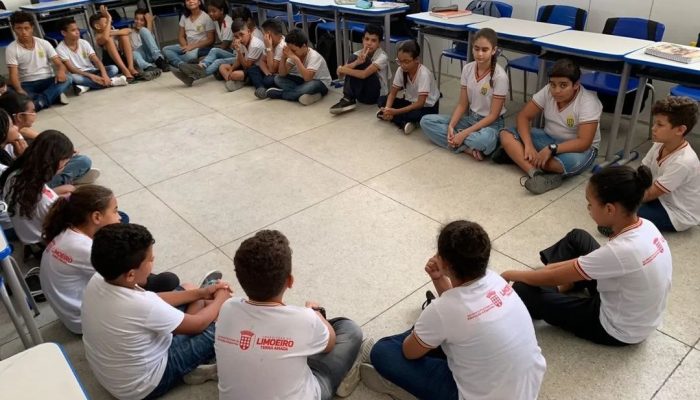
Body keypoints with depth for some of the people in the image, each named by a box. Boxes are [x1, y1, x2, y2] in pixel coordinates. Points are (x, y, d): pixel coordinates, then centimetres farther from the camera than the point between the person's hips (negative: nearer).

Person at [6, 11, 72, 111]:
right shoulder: (11, 49, -4)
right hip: (27, 84, -1)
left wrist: (61, 71, -30)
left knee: (67, 79, -29)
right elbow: (13, 74, -12)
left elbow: (59, 63, -3)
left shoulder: (44, 43, 2)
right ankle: (54, 96, -29)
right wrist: (19, 90, -33)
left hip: (47, 81, 1)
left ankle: (39, 102, -38)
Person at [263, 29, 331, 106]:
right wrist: (283, 57, -23)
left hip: (320, 84, -6)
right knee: (278, 79, -7)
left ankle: (280, 93, -21)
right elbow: (282, 74, -8)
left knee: (310, 86, -41)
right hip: (303, 81, 6)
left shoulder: (314, 56, -25)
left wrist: (296, 59, -39)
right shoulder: (295, 54, -7)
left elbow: (307, 77, -39)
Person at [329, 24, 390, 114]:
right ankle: (348, 99, -18)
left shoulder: (382, 57, -17)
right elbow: (339, 74, -16)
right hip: (362, 93, 5)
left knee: (364, 62, -22)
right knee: (353, 58, -13)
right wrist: (356, 62, -33)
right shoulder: (358, 54, -3)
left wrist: (343, 69, -20)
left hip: (378, 95, -5)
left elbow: (364, 74, -32)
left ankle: (349, 99, -20)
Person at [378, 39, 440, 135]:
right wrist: (387, 109, -29)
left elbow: (420, 103, -32)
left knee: (416, 114, -40)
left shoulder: (424, 74, -28)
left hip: (427, 107, -6)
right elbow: (392, 93, -7)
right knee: (381, 100, -11)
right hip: (410, 102, 7)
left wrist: (396, 111, -38)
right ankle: (404, 123, -26)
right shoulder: (400, 70, -11)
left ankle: (388, 116, -17)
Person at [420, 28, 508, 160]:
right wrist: (451, 126, -18)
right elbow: (462, 105, 1)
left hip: (491, 123, -6)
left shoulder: (499, 76, -18)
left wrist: (464, 133, -23)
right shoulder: (467, 69, -3)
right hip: (470, 117, 6)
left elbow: (493, 115, -17)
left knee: (484, 140, -44)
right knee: (426, 121, -11)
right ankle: (468, 148, -18)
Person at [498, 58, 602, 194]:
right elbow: (524, 116, -11)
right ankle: (536, 173, -36)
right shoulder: (547, 92, -10)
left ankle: (516, 154, -28)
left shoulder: (588, 103, -23)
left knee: (574, 161, -42)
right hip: (548, 138, 5)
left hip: (577, 147, -5)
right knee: (506, 134, -16)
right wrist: (528, 146, -26)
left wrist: (551, 149, -37)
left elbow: (583, 143, -29)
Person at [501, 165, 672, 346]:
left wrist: (511, 275, -11)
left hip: (618, 331, -8)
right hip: (628, 302, 8)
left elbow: (554, 279, -26)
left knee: (525, 291, -11)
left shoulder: (621, 250, -37)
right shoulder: (645, 226, -12)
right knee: (577, 238, 13)